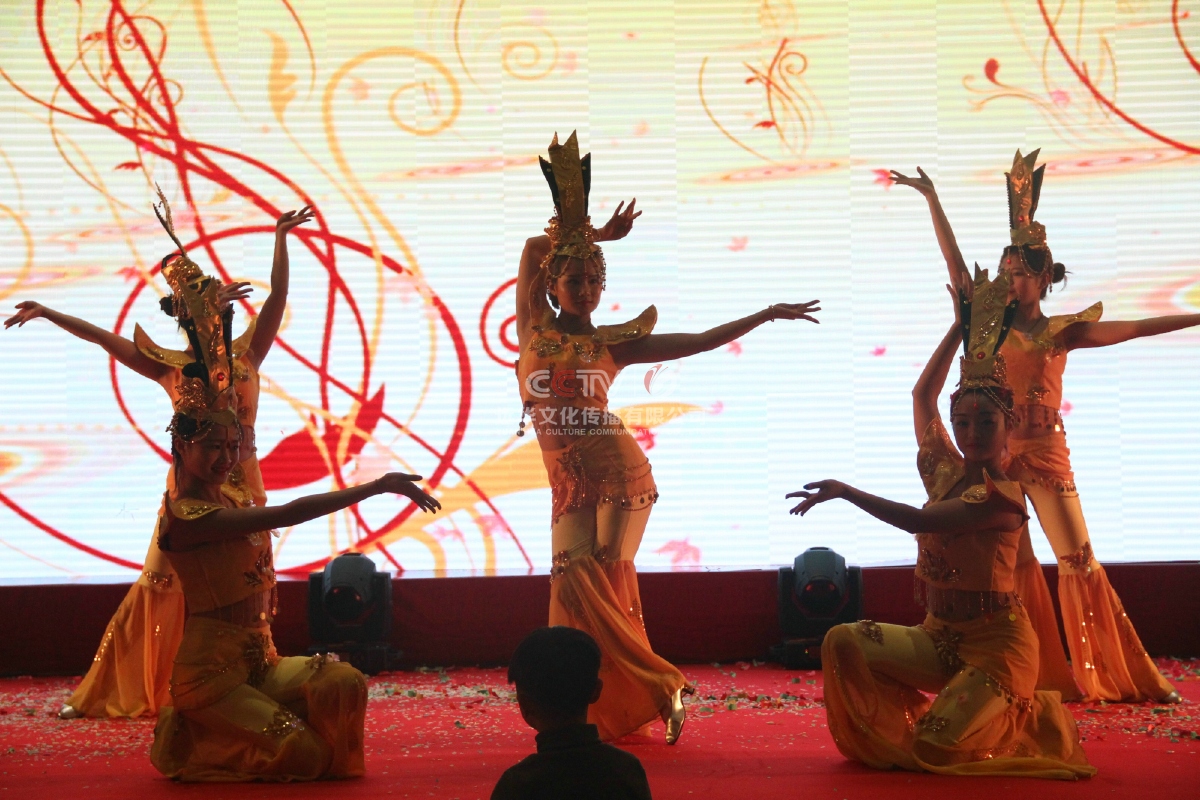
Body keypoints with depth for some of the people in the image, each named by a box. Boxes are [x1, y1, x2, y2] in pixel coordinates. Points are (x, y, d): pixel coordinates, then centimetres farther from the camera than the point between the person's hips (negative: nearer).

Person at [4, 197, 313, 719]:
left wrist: (280, 237, -7)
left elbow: (277, 296, -2)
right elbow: (105, 339, 5)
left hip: (241, 484, 0)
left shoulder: (245, 356, 4)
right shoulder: (170, 367, 5)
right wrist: (45, 312, 3)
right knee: (165, 586, 0)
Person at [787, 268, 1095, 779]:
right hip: (939, 635, 7)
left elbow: (916, 519, -25)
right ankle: (908, 726, 8)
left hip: (995, 641, -7)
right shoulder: (945, 471, 7)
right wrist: (962, 327, 14)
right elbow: (922, 396, 13)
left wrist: (844, 491, -23)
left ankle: (1033, 717, 8)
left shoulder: (1001, 495, -16)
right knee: (842, 642, -13)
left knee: (935, 750, -21)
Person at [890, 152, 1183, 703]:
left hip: (1046, 455, -2)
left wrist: (1193, 318, -12)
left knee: (1079, 562, -2)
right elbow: (955, 265, 5)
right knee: (1013, 565, 5)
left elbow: (1133, 328, -5)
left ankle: (1117, 678, 5)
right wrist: (931, 198, 3)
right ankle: (1035, 677, 12)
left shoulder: (1061, 332, 1)